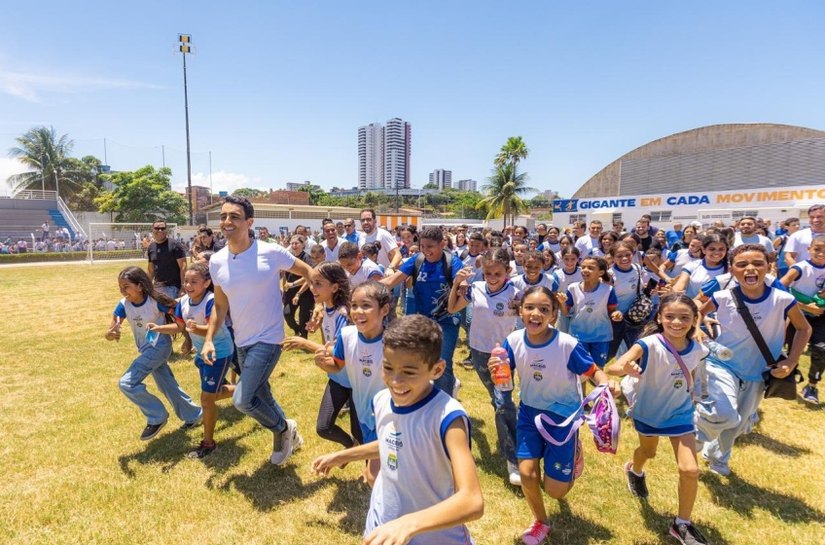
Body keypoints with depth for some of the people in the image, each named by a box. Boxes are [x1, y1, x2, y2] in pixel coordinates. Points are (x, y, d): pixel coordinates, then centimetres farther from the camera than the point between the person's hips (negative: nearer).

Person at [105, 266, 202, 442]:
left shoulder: (155, 300, -23)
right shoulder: (124, 305, -8)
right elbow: (110, 332, -11)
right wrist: (110, 334, -35)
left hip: (159, 346, -7)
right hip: (146, 350, 7)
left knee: (127, 383, -15)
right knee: (168, 386, 17)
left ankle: (157, 417, 3)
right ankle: (194, 415, 36)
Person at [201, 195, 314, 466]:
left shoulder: (270, 252, -17)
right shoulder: (216, 261, -2)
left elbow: (308, 272, -5)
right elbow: (220, 305, 9)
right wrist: (209, 339, 0)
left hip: (268, 339, -6)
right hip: (242, 342, 6)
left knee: (242, 400, -12)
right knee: (261, 395, 18)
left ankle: (284, 428, 17)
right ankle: (286, 434, 45)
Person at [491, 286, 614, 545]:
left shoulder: (567, 344, -25)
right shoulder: (514, 341, -15)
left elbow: (593, 371, -11)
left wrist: (606, 385, -33)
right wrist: (496, 370, -29)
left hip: (563, 414, -2)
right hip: (530, 411, 3)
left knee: (555, 490, -1)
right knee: (527, 473, -6)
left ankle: (572, 453, 34)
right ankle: (540, 522, 28)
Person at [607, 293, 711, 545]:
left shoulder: (697, 350, -15)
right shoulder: (649, 344, -30)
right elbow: (611, 368, -45)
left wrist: (690, 393, 4)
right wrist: (625, 368, -64)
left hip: (680, 414, 2)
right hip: (648, 411, -2)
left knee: (690, 470, -5)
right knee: (648, 452, 23)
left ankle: (682, 525, 19)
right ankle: (634, 471, 61)